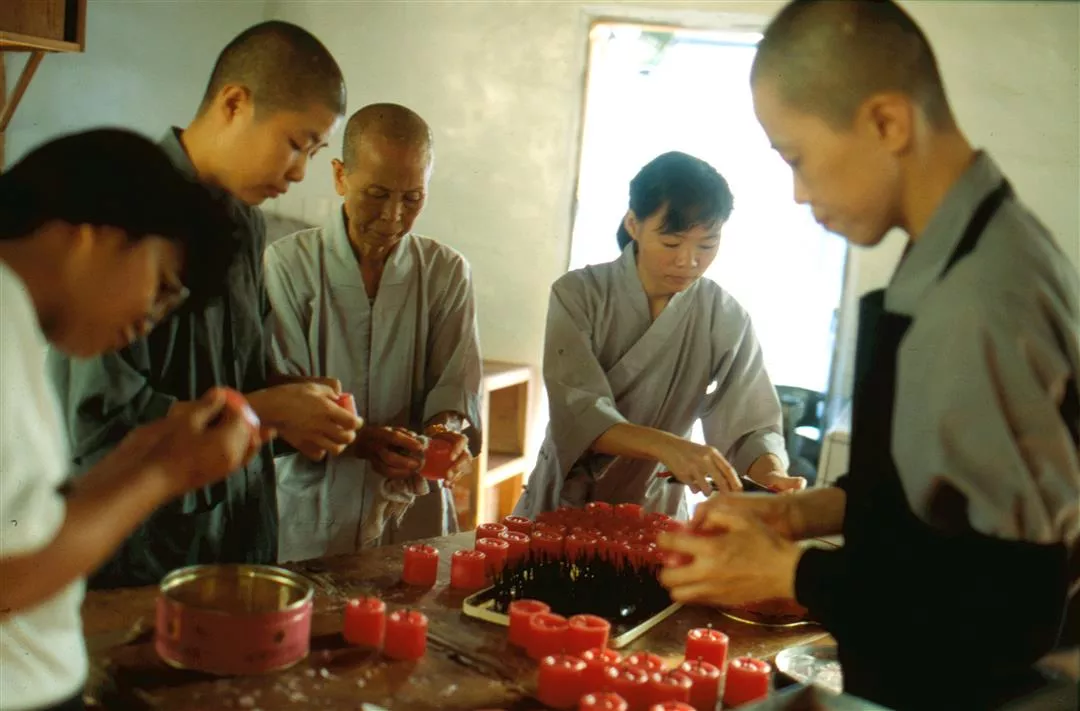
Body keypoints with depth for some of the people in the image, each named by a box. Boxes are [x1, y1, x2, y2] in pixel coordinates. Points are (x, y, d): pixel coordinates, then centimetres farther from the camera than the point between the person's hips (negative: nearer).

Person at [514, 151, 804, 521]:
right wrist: (665, 446, -36)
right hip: (566, 504, -3)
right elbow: (579, 413, -20)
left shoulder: (727, 318, -6)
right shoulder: (578, 295, -11)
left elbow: (751, 425, -8)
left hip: (656, 511, 4)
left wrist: (772, 476, -29)